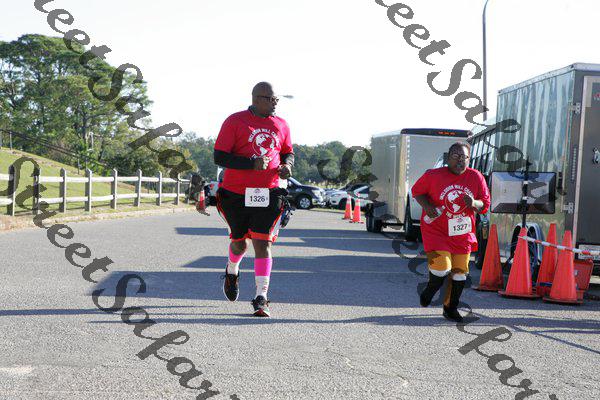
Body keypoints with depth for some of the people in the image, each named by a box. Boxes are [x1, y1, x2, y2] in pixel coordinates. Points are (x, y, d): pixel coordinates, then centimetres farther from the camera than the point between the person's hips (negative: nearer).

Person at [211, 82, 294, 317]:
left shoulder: (281, 125, 10)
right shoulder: (235, 121, -4)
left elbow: (288, 153, 24)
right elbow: (219, 157, -9)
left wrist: (287, 165, -1)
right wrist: (252, 163, -20)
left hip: (268, 194, 2)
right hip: (236, 194, -2)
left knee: (262, 243, -8)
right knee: (239, 242, 13)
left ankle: (261, 298, -5)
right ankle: (232, 271, 47)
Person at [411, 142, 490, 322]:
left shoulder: (476, 177, -1)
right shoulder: (433, 175, -9)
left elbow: (485, 204, 6)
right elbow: (416, 191, 6)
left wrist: (474, 204, -18)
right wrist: (426, 206, -12)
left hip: (462, 234, 4)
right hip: (436, 231, -3)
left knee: (460, 272, 7)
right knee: (441, 269, -15)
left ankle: (451, 307, 28)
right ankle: (431, 288, 21)